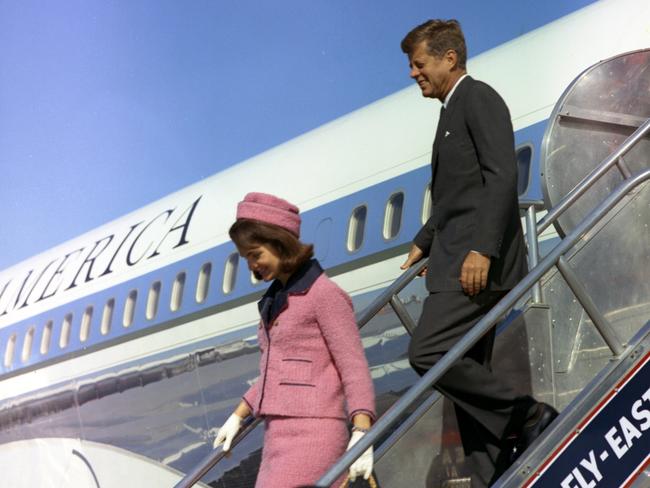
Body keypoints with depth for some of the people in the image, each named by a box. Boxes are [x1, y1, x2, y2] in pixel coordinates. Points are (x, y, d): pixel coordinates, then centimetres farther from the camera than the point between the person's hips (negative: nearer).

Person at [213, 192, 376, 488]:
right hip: (277, 437, 8)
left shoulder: (323, 294, -6)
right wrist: (237, 417, 31)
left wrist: (361, 434, -20)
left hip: (311, 435, -8)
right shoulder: (275, 301, 18)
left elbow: (354, 369, -11)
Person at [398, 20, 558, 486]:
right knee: (468, 378, 5)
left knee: (427, 352, -19)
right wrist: (424, 243, 34)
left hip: (479, 261, -10)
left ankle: (527, 415, -9)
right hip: (459, 263, 10)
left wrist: (481, 249, -25)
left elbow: (502, 176, -17)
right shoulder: (453, 110, 24)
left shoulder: (478, 98, -5)